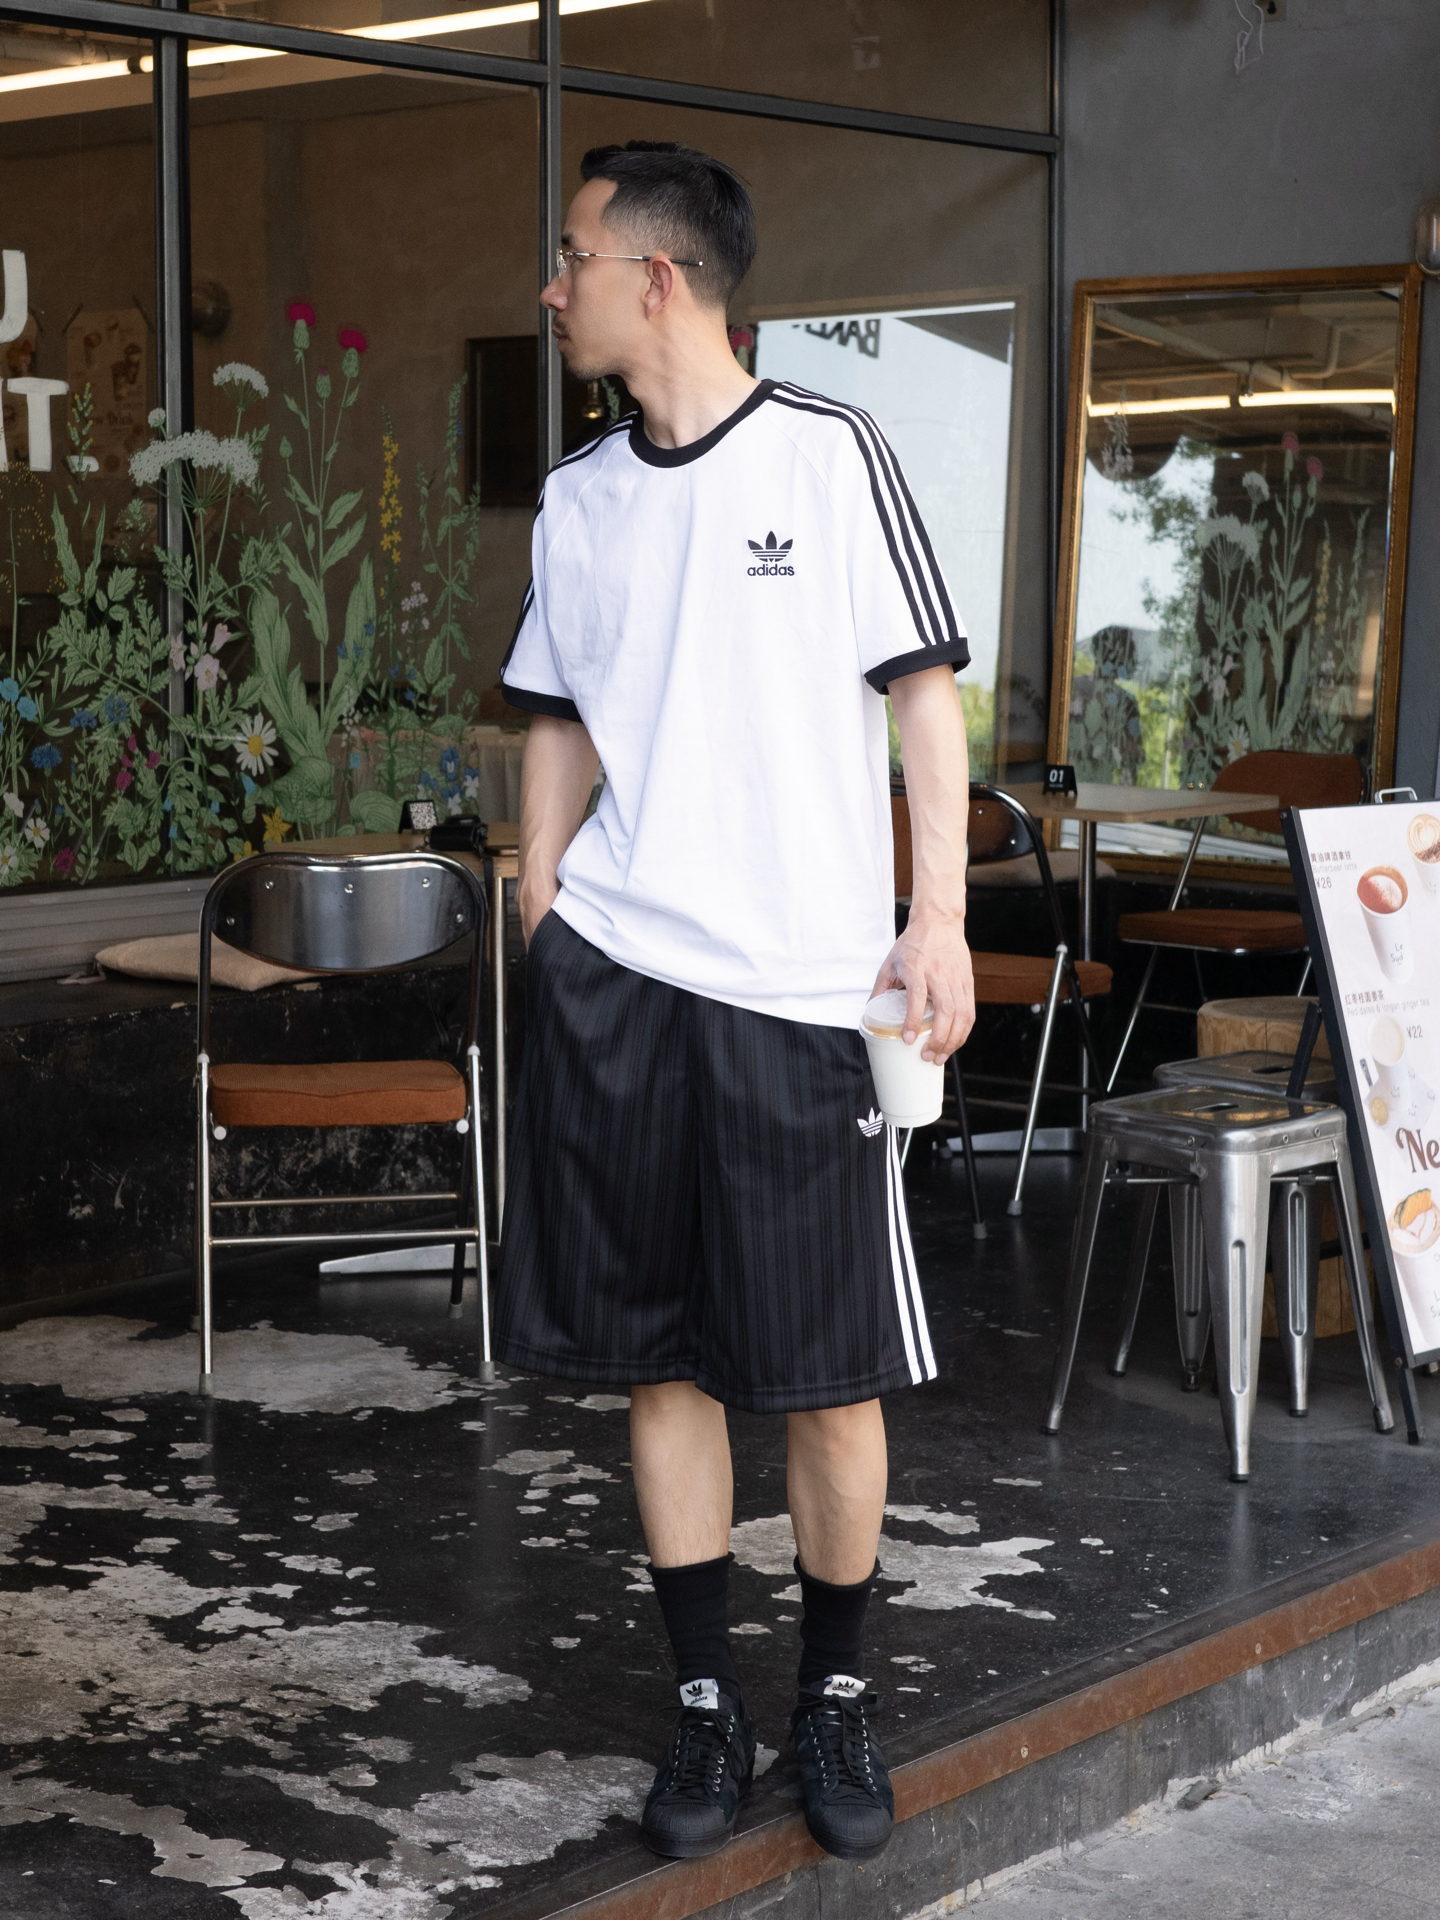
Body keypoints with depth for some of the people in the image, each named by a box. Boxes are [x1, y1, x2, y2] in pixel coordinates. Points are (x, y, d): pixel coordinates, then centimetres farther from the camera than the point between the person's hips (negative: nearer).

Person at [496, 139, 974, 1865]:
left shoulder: (828, 456, -2)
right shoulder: (579, 498, 10)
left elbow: (922, 691, -1)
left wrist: (940, 916, -8)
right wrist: (538, 923, 12)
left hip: (801, 988, -4)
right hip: (612, 982, 4)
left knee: (831, 1373, 1)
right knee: (660, 1357, 7)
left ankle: (837, 1699, 20)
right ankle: (707, 1705, 20)